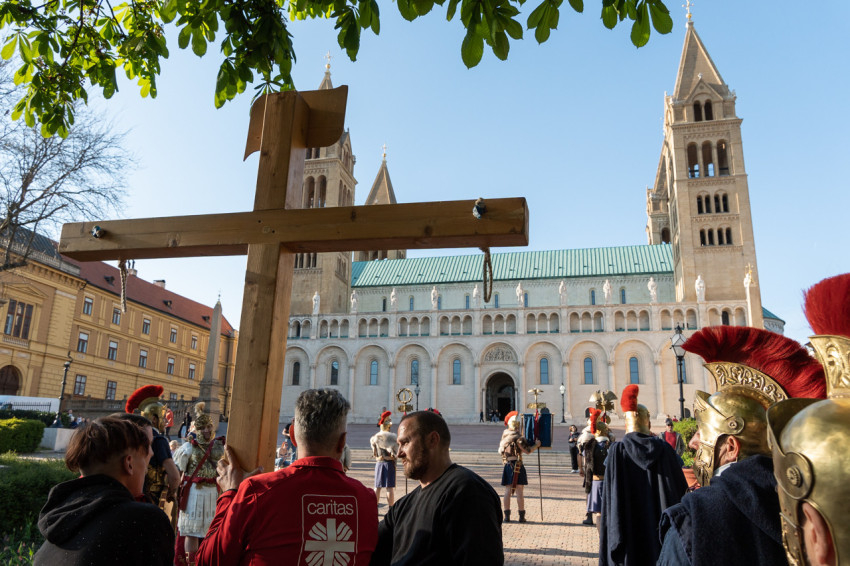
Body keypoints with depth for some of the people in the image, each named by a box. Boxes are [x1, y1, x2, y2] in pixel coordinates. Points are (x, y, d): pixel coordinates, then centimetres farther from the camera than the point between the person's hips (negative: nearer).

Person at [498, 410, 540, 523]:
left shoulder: (505, 435, 9)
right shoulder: (517, 437, -14)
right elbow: (527, 450, -17)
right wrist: (536, 445, 0)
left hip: (507, 466, 6)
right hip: (517, 466, -6)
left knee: (508, 491, 8)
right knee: (519, 492, 1)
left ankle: (507, 515, 10)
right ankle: (521, 516, 6)